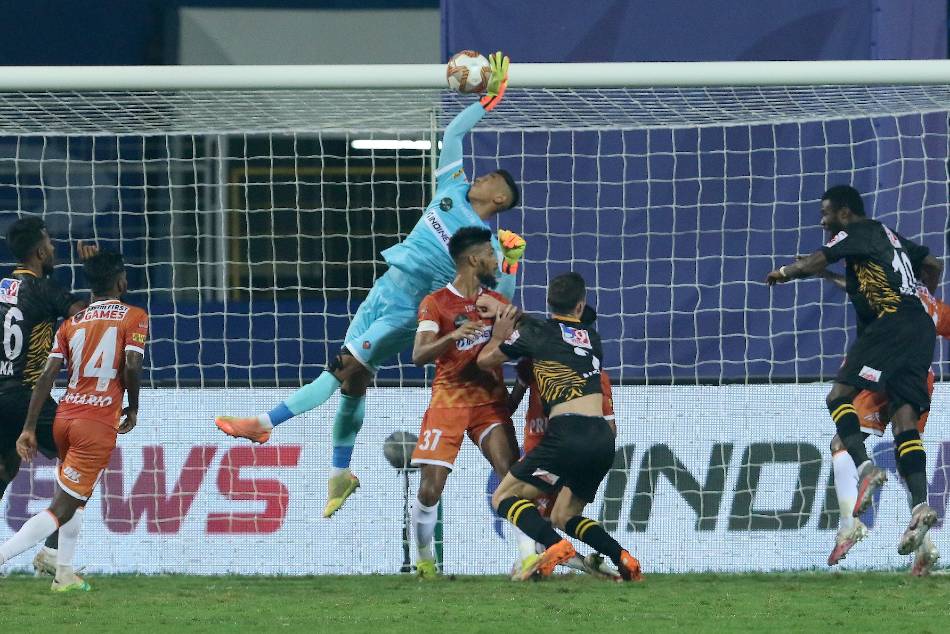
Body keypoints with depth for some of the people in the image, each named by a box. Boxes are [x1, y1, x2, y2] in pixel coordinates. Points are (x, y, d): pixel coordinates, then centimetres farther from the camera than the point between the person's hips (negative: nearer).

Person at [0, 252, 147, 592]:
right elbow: (131, 366, -15)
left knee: (76, 497, 27)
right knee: (63, 508, -7)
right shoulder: (134, 317, -1)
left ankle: (64, 573, 26)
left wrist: (29, 428, 2)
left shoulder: (71, 322, 11)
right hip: (99, 424, -6)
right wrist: (133, 409, 3)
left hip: (64, 417, 6)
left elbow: (46, 376, 3)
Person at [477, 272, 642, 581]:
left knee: (504, 497, 1)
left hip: (567, 432, -6)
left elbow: (485, 360, 19)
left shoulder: (535, 332, 7)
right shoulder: (591, 337, 21)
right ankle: (623, 558, -1)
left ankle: (554, 545, -24)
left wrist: (499, 335, 39)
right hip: (604, 437, 6)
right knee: (564, 517, 20)